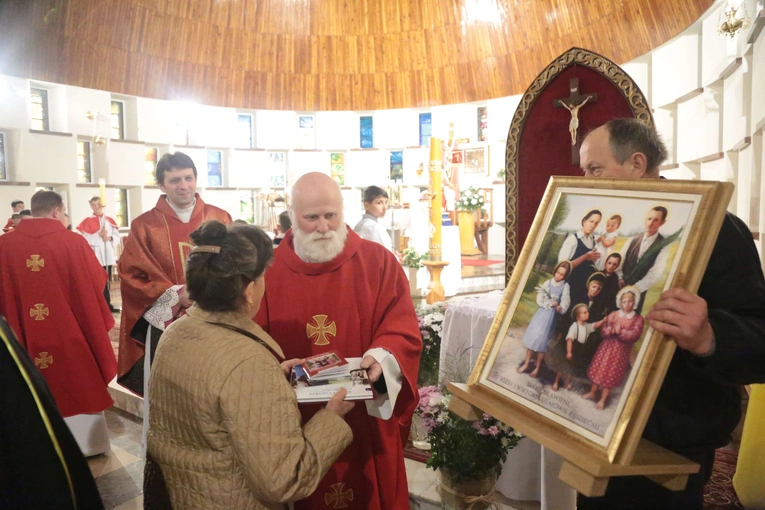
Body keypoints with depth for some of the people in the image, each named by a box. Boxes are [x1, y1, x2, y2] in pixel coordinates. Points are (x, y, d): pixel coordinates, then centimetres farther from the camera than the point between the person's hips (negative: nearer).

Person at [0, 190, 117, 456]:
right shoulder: (73, 242, -14)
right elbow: (98, 281, -5)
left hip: (26, 336, 3)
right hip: (71, 332, -2)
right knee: (79, 385, 15)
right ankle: (86, 443, 27)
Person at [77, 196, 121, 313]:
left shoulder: (110, 220, 11)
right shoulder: (87, 221, -2)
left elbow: (117, 236, 8)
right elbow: (85, 238, -11)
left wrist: (110, 238, -11)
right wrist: (99, 235, -17)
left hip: (108, 255, 4)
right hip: (95, 255, -4)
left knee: (106, 281, 11)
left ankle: (107, 305, 17)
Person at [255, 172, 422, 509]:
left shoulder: (378, 262, -4)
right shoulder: (268, 269, -2)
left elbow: (404, 331, -7)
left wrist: (382, 357, -26)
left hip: (366, 416, 0)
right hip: (294, 419, 1)